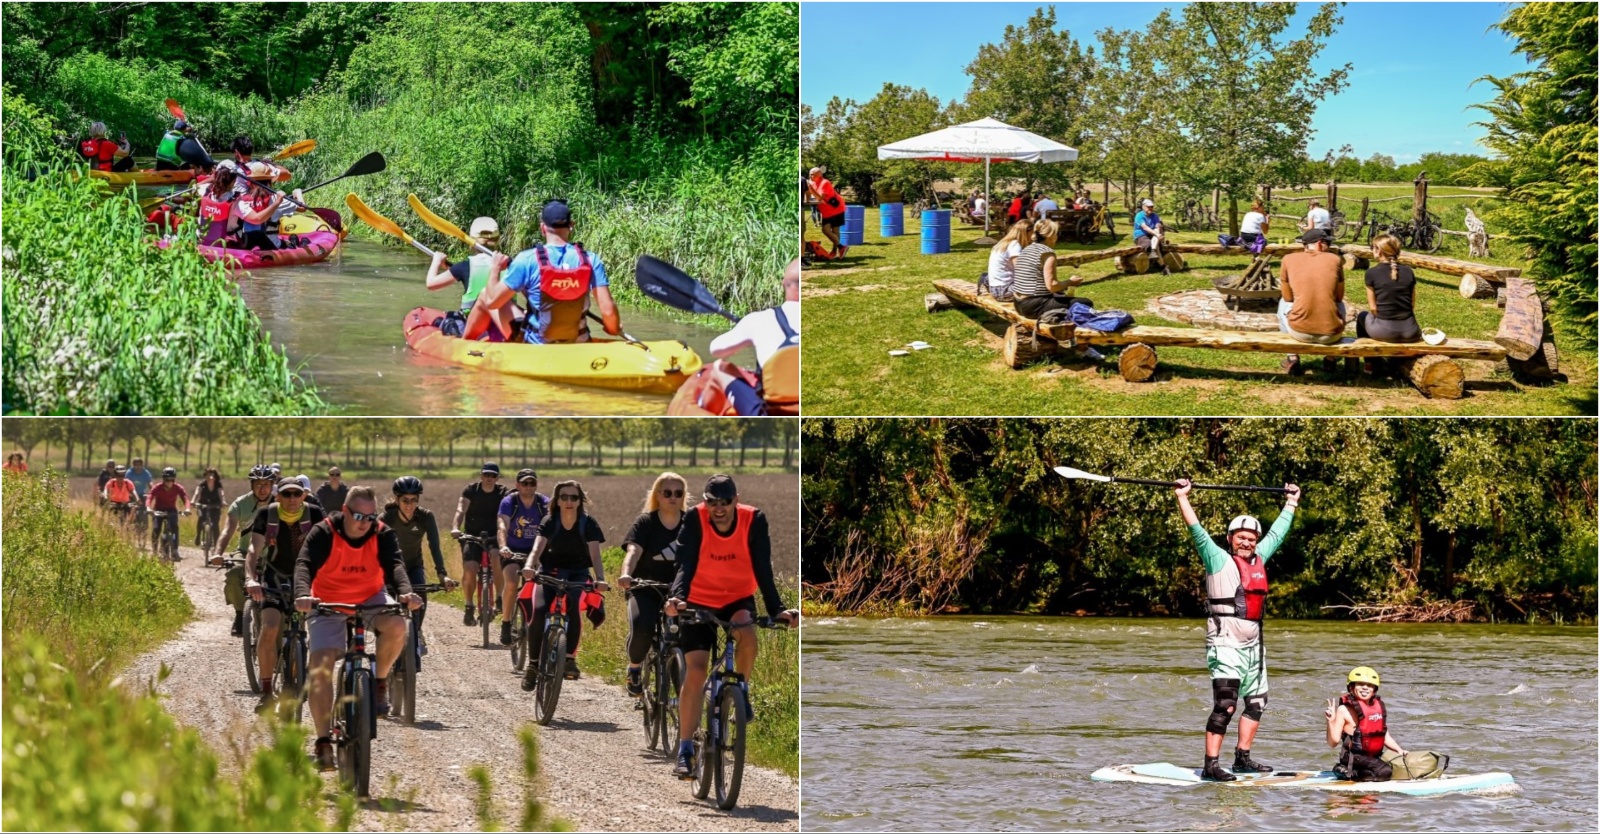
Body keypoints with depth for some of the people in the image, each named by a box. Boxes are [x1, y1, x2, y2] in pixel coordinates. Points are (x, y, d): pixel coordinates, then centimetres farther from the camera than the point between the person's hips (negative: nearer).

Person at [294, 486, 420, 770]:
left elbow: (394, 565, -25)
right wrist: (303, 595, -50)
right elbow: (304, 565, -29)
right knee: (321, 668, -19)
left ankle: (380, 681, -4)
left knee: (396, 626, -32)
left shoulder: (382, 535, -11)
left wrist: (405, 592, -47)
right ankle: (323, 742, -16)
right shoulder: (323, 534, -17)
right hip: (328, 605, -1)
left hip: (370, 600, 1)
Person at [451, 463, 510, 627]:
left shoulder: (503, 493, -4)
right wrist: (455, 528, -40)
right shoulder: (471, 490, -4)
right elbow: (460, 510, -19)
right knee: (469, 570, -21)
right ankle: (469, 606, 0)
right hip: (472, 536, 0)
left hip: (493, 536, 0)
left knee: (497, 556, -32)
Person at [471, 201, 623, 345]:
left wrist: (495, 269, 6)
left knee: (484, 297, 14)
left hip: (534, 347, -2)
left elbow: (491, 302, -12)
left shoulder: (527, 260, -15)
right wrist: (614, 329, 9)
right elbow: (608, 310, -13)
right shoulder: (590, 260, -10)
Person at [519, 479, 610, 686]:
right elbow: (537, 548, -28)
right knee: (539, 611, -23)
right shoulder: (550, 522, -13)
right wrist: (529, 566, -50)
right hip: (550, 570, 0)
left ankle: (570, 658, -22)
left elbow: (595, 555, -23)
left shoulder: (588, 524, -13)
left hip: (577, 573, 0)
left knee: (573, 605, -32)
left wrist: (600, 579, -42)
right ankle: (533, 664, -10)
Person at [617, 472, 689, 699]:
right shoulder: (645, 522, -4)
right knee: (641, 627, -31)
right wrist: (626, 574, -42)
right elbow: (633, 550, -21)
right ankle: (634, 668, -1)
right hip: (645, 589, -2)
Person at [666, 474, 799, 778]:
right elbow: (685, 565, -27)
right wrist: (677, 597, -46)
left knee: (746, 632, -33)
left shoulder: (754, 521, -19)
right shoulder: (695, 520, -20)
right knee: (696, 669, -12)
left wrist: (777, 609, -34)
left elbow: (762, 570, -21)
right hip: (699, 600, -1)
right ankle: (685, 751, -9)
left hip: (738, 599, 1)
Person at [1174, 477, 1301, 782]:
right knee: (1225, 705, -15)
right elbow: (1197, 531, -11)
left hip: (1253, 644, 8)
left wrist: (1291, 503, 37)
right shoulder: (1218, 559, -3)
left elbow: (1277, 533, 28)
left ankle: (1242, 759, 23)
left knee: (1257, 702, 13)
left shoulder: (1259, 559, 14)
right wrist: (1182, 497, -16)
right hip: (1226, 642, -8)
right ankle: (1210, 765, -17)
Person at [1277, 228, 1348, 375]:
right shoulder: (1334, 260, 4)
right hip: (1331, 334, 0)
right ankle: (1330, 359, 34)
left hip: (1300, 332, 0)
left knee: (1283, 304, 33)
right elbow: (1339, 297, 15)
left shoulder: (1289, 259, 3)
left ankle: (1292, 358, 30)